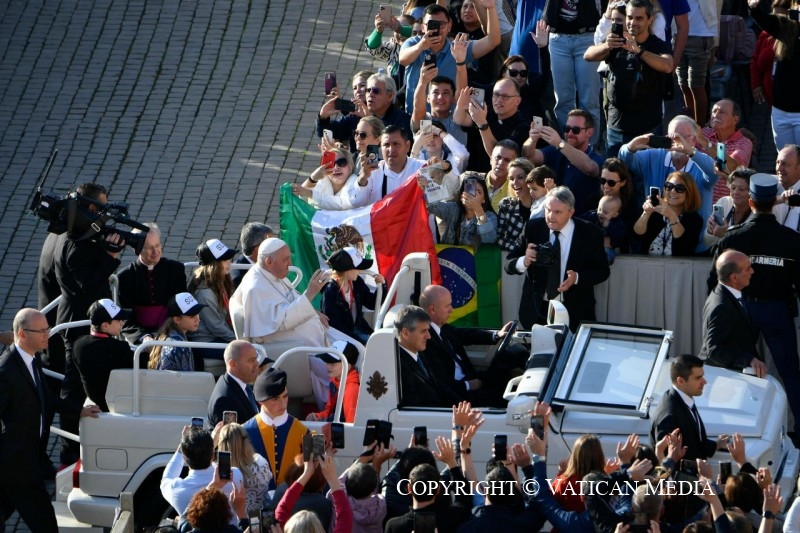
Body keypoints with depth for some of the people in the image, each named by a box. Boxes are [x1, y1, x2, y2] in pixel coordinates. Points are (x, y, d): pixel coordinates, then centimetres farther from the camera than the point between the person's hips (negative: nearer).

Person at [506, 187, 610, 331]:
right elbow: (509, 265, -5)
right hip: (537, 309, 1)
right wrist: (524, 261, -28)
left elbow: (602, 271, -3)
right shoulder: (533, 229, -5)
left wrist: (577, 277, -21)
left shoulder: (590, 233, -9)